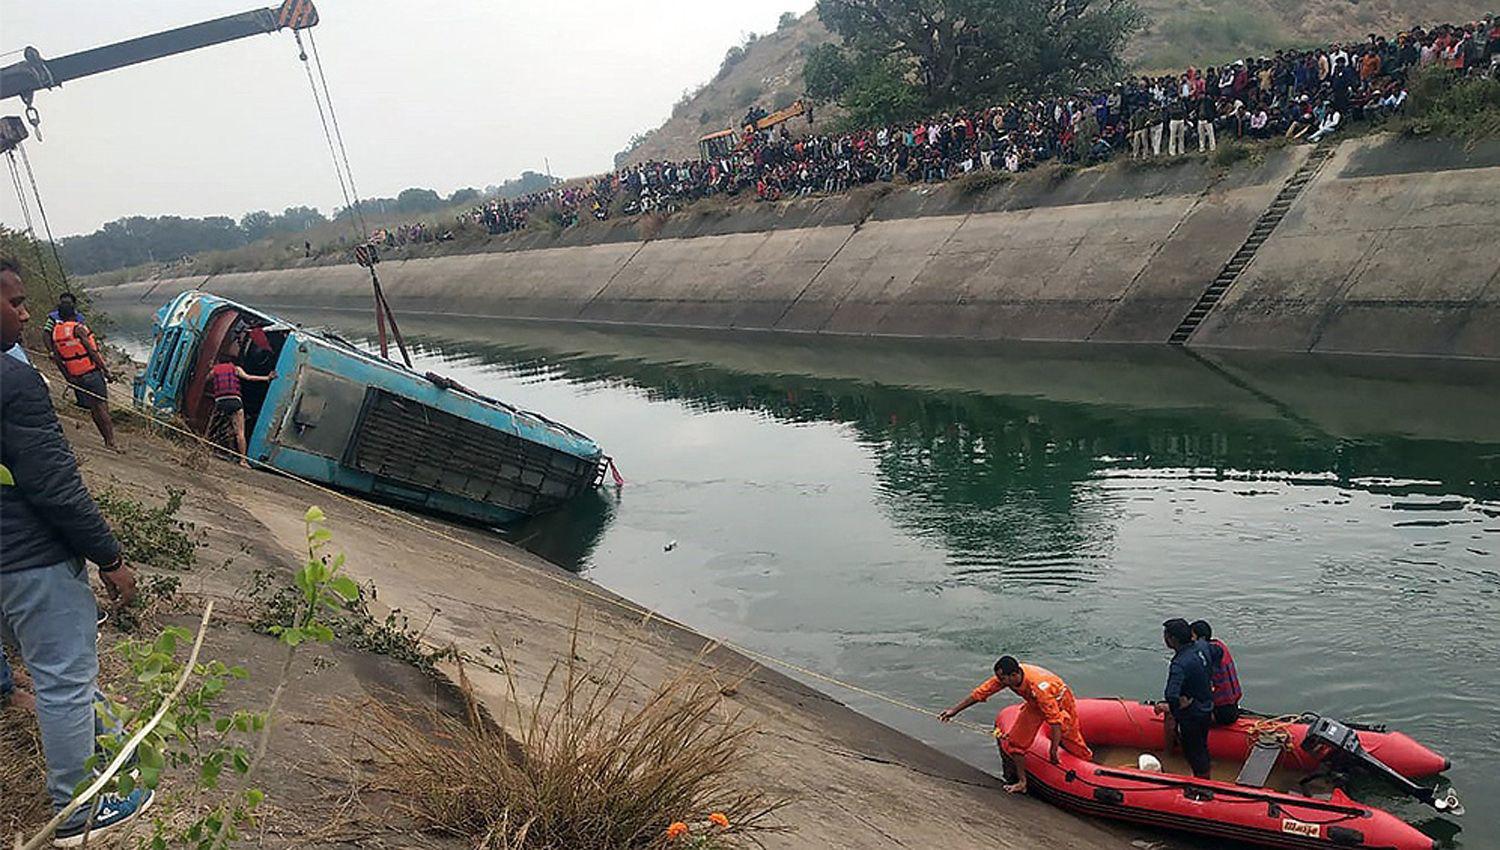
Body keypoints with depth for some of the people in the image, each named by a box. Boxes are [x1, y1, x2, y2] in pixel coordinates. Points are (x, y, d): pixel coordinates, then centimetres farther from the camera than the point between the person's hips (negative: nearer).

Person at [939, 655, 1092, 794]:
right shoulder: (1004, 677, -25)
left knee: (1071, 741, 6)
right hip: (1035, 705, 6)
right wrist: (954, 711, -14)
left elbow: (1055, 719, -38)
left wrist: (1053, 750, -34)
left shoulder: (1039, 686, -43)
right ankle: (1022, 782, 5)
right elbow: (981, 692, -16)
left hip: (1060, 704, -6)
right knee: (1016, 740, -4)